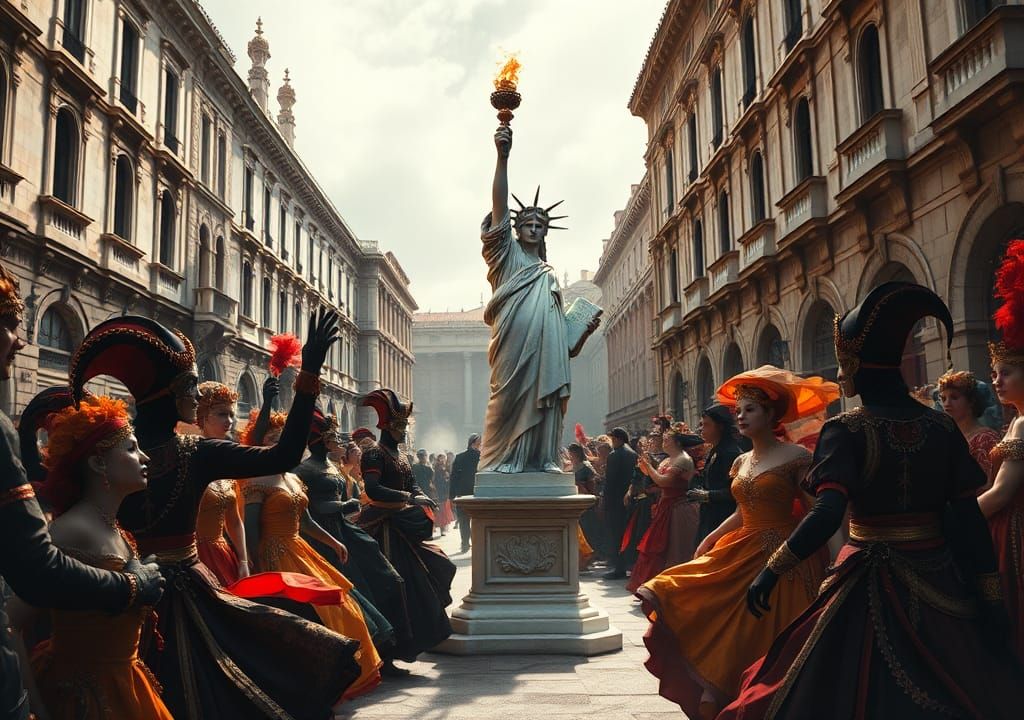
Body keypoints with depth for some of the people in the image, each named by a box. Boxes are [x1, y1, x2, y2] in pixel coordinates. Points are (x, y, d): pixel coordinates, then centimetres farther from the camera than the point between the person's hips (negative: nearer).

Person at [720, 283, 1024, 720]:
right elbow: (969, 517, 1)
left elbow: (827, 515, -24)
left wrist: (772, 571, -19)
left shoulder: (847, 431, -13)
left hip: (871, 585, -4)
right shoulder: (942, 427, 1)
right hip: (940, 582, 5)